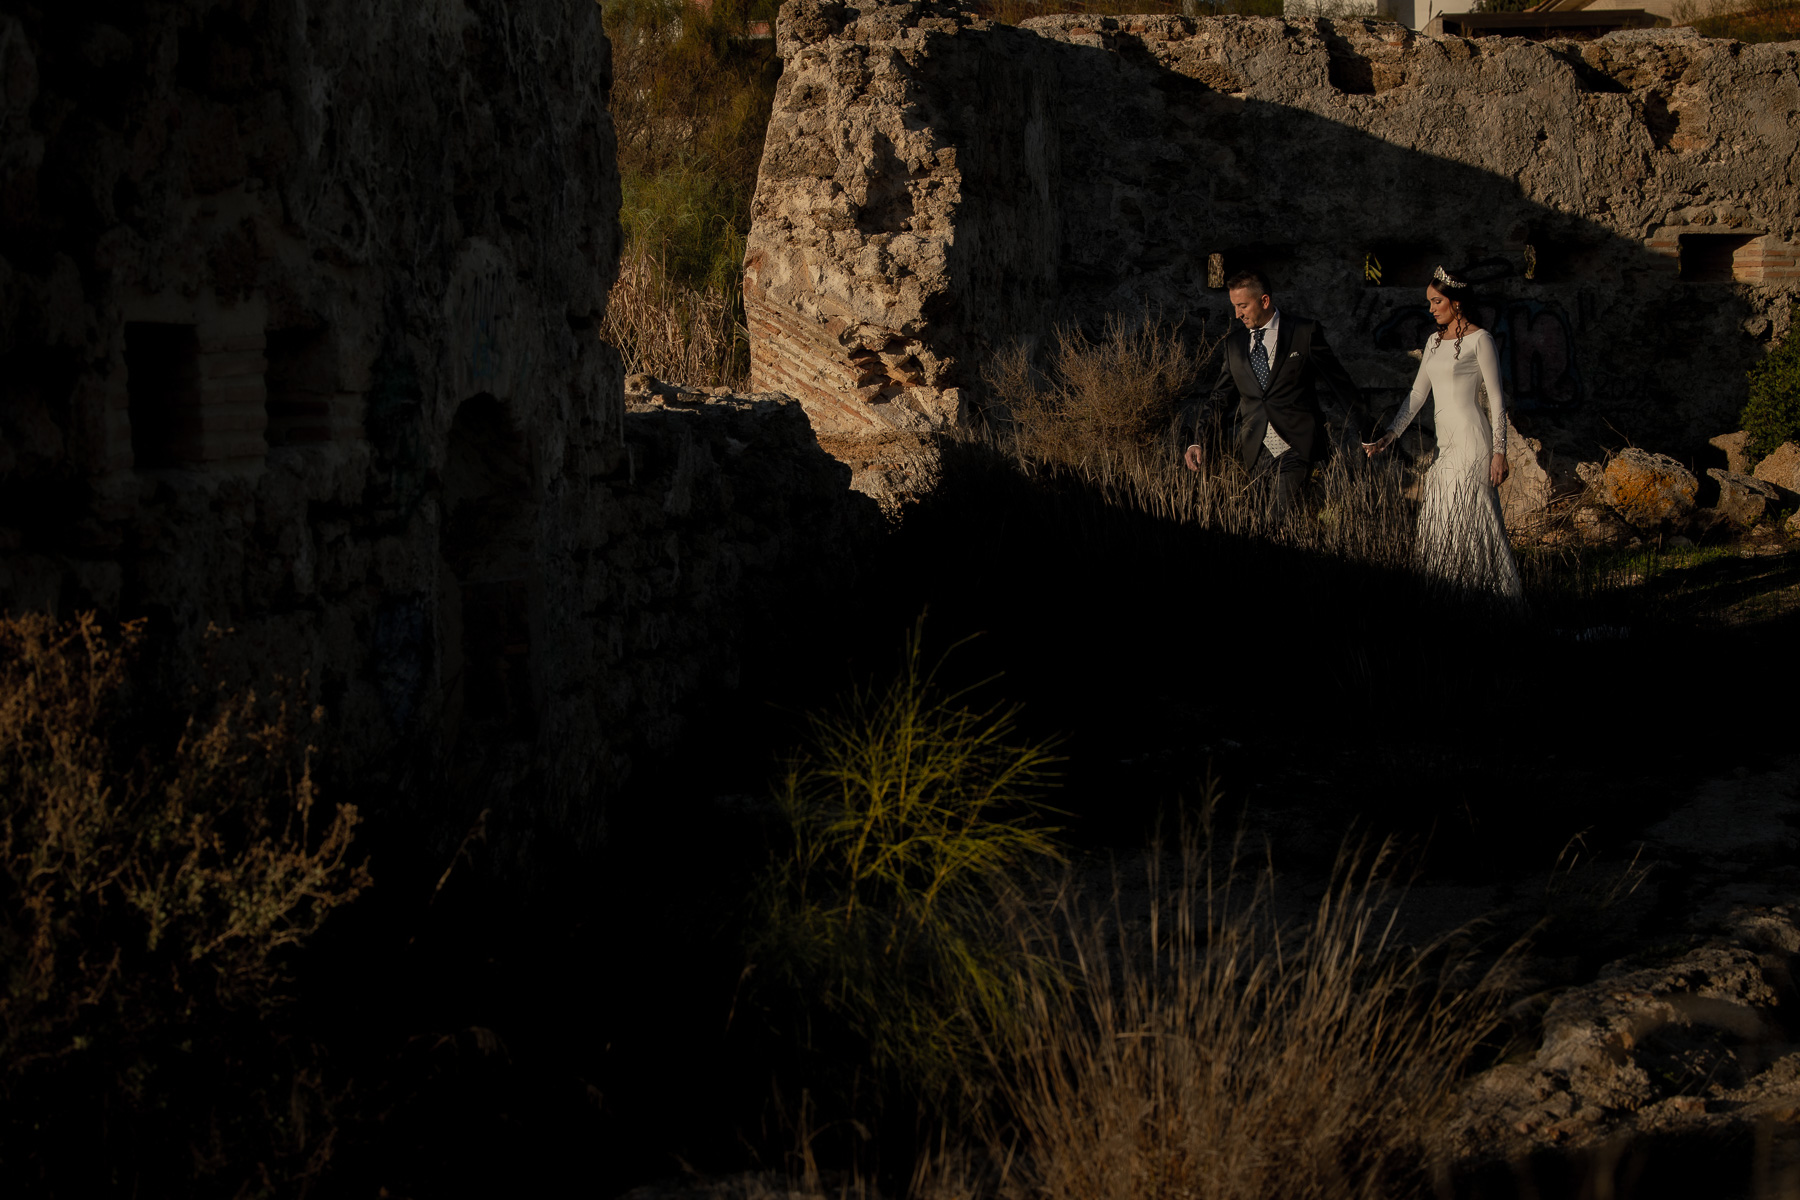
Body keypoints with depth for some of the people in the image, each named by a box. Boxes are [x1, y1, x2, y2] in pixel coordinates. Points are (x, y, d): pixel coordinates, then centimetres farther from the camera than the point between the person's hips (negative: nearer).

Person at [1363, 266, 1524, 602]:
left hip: (1471, 441, -7)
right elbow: (1418, 393, 16)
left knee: (1468, 521, -9)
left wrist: (1499, 451, -12)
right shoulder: (1435, 341, 15)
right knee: (1440, 524, 4)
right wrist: (1389, 435, 6)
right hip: (1445, 444, 7)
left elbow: (1496, 398, -7)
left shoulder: (1479, 340, -6)